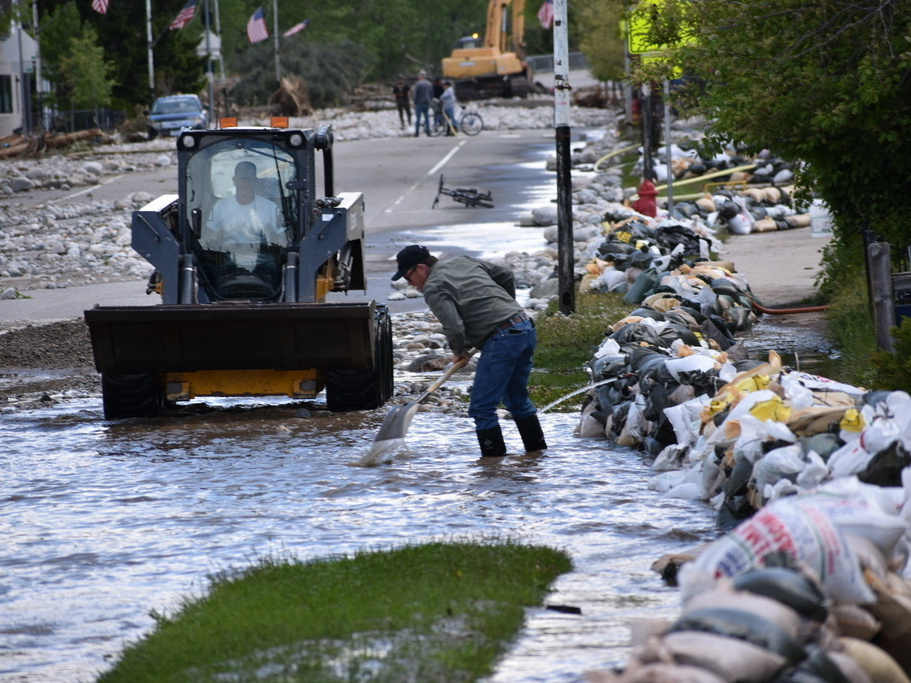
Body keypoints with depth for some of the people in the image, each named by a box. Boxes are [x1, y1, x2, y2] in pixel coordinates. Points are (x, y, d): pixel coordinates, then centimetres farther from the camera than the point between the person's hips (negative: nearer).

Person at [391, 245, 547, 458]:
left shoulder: (434, 289, -6)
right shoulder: (464, 262, 19)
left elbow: (453, 327, -16)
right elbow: (506, 276, 26)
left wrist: (459, 351, 4)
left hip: (501, 340, -9)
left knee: (482, 407, -3)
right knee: (517, 399, 23)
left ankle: (494, 457, -3)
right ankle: (537, 450, 27)